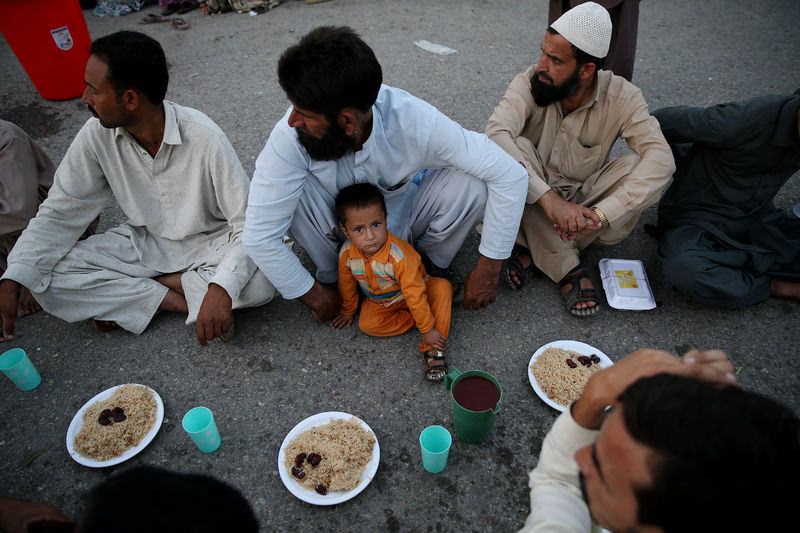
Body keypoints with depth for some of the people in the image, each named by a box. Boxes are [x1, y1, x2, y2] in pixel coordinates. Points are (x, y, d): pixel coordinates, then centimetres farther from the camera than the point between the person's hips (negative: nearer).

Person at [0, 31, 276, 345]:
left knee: (260, 280, -32)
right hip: (144, 245, 3)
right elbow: (60, 213, -6)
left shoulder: (204, 139, -27)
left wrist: (221, 288, -43)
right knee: (47, 281, -15)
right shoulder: (97, 134, -14)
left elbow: (248, 223, -26)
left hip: (210, 245, -3)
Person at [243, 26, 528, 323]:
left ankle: (432, 260, 3)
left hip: (407, 215, 0)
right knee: (292, 189, -31)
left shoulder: (415, 120, -32)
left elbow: (510, 175, -30)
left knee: (472, 183, -28)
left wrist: (488, 270, -27)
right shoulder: (290, 135, -31)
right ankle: (331, 273, -2)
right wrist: (315, 296, -19)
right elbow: (259, 237, -29)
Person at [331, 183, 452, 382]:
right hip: (379, 302, 4)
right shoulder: (347, 253, -23)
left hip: (408, 296, -3)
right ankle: (417, 319, -9)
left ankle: (432, 350, -27)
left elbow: (414, 294, -31)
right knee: (367, 324, -24)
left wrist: (428, 329, -26)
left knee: (442, 286, -29)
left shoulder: (400, 254, -37)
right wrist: (348, 311, 14)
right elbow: (347, 284, -2)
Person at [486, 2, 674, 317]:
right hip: (532, 204, -1)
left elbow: (661, 158, -28)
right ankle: (566, 267, -26)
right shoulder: (528, 83, -18)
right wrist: (548, 199, -46)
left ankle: (537, 251, -20)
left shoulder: (621, 97, -16)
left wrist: (600, 214, -42)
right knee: (516, 149, -31)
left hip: (581, 198, 1)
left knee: (638, 170, -25)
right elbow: (496, 134, -36)